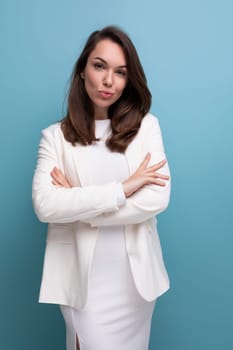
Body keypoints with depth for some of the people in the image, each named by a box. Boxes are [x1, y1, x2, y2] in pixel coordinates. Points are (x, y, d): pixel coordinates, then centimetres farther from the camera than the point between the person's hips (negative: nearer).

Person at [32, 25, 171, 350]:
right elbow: (44, 205, -16)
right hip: (81, 277, -1)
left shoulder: (146, 125, -1)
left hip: (136, 274, 2)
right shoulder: (56, 135, -3)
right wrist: (122, 189, -18)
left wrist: (78, 204, -13)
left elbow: (158, 198, -11)